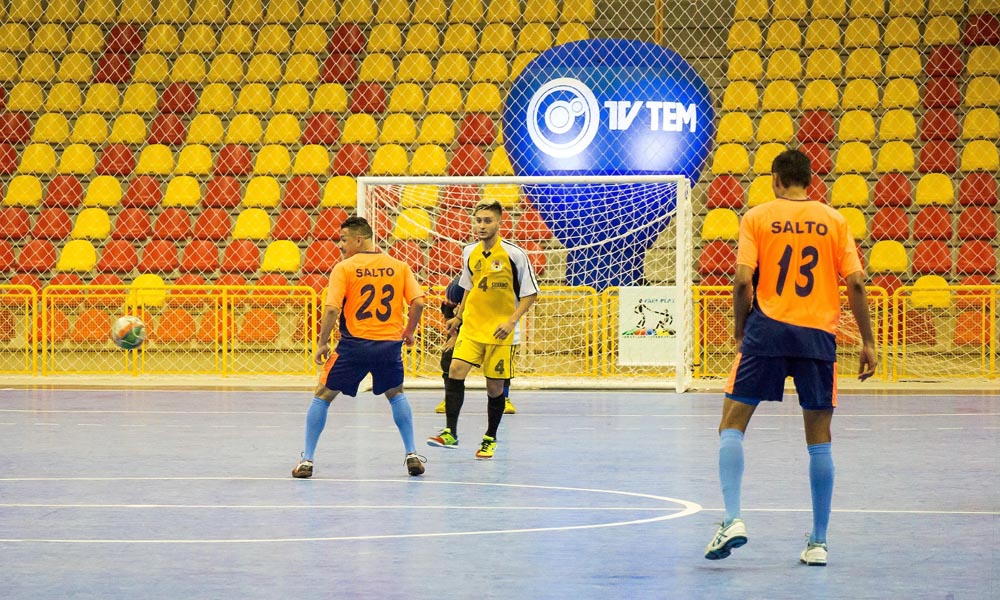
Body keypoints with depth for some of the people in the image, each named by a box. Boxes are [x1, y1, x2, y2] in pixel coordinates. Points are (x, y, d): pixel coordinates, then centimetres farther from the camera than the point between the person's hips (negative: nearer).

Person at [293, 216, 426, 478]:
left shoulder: (344, 268, -5)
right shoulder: (398, 266, 5)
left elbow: (331, 309, -12)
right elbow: (418, 302, -1)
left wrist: (322, 343, -3)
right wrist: (409, 331, 14)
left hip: (354, 344, -3)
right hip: (390, 343, 3)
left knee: (323, 396, 11)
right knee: (396, 395, 26)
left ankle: (307, 460, 7)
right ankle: (412, 455, 17)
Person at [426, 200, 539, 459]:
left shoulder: (514, 254, -10)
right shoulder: (470, 253, 4)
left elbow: (530, 293, -6)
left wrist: (512, 321, -17)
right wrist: (458, 316, 22)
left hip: (499, 331, -4)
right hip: (471, 325, 4)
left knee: (494, 386, 2)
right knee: (456, 370, -16)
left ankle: (490, 439, 20)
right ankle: (450, 433, -15)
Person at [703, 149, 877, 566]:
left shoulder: (757, 218, 4)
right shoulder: (833, 220, 8)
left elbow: (743, 280, -5)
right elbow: (855, 282, 2)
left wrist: (740, 331, 8)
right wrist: (867, 341, 7)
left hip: (767, 329, -2)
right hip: (818, 335, 2)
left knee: (732, 425, 6)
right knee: (819, 441, 8)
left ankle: (732, 519, -11)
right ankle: (818, 542, 9)